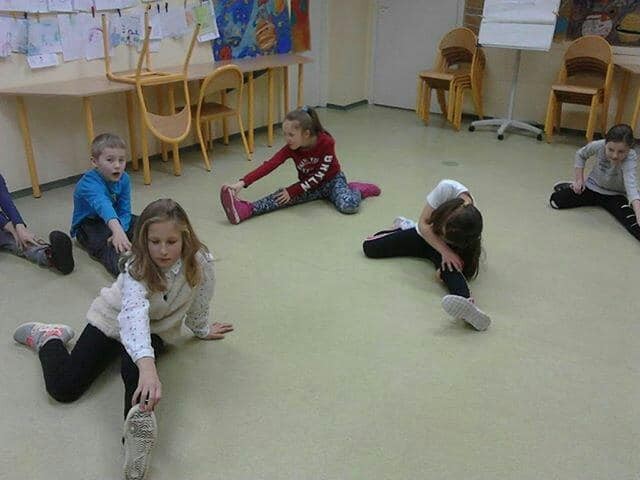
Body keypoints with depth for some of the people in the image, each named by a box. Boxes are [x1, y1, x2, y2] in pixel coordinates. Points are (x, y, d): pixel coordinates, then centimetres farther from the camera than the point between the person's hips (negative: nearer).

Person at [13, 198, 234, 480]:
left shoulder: (201, 263, -27)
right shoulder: (137, 267, -34)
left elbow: (198, 304, -6)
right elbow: (134, 313, -52)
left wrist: (202, 330, 13)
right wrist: (147, 366, -68)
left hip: (154, 330, 1)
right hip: (112, 319, -1)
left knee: (134, 368, -33)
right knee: (63, 388, -5)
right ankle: (48, 338, 24)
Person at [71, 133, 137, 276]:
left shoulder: (124, 179, -10)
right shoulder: (89, 183, -30)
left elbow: (124, 211, -12)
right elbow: (103, 205, -51)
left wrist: (121, 230, -33)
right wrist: (117, 229, -69)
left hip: (115, 221, 7)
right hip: (88, 224, -7)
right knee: (105, 245, -35)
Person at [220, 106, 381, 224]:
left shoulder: (326, 142, -27)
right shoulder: (290, 148, -18)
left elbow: (319, 175, -25)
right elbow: (269, 165, -29)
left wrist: (292, 191, -28)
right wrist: (242, 183, -42)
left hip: (332, 180, -3)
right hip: (309, 184, 3)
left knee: (348, 205, -33)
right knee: (282, 196, -25)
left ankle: (356, 189, -1)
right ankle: (245, 210, -43)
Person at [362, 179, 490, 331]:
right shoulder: (446, 188, -36)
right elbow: (423, 223, -26)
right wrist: (445, 251, -38)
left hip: (448, 247, -3)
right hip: (423, 234, 3)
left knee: (450, 266, -38)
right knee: (369, 247, -2)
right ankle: (403, 227, 27)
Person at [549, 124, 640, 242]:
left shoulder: (630, 158, -33)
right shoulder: (597, 146, -23)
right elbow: (580, 155, 1)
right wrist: (579, 180, -5)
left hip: (614, 195, -3)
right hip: (592, 187, 3)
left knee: (628, 216, -32)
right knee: (556, 200, -10)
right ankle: (568, 187, 20)